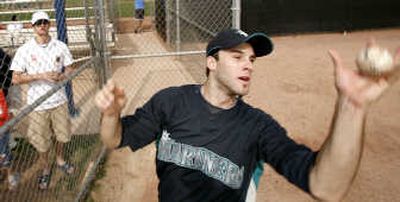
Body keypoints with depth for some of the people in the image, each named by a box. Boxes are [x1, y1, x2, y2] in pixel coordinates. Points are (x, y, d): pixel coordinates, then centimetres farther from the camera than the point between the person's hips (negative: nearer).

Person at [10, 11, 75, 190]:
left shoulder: (60, 46, -2)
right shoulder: (24, 50, -9)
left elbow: (70, 68, 6)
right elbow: (15, 79, -10)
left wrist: (62, 76, -16)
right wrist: (40, 76, -21)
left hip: (59, 100, 2)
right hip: (37, 103, -2)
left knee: (62, 134, 18)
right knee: (41, 141, 9)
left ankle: (60, 159, 45)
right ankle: (45, 168, 34)